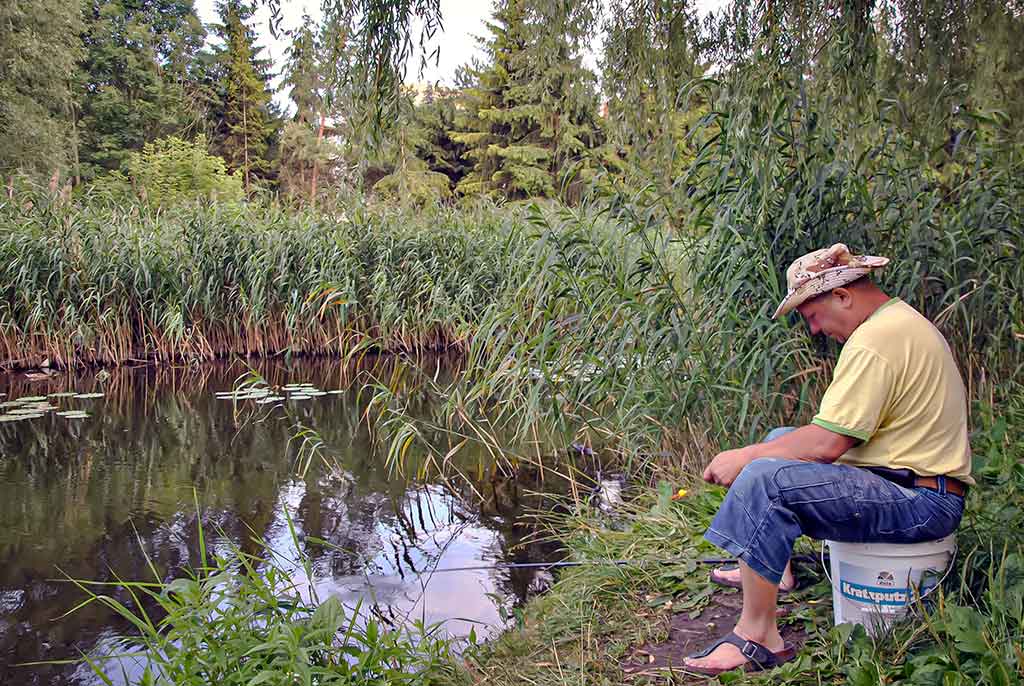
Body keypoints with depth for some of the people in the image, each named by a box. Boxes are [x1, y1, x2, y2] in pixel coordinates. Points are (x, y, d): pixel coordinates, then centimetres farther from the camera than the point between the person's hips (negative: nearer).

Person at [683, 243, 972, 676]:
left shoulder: (874, 342, -20)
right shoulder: (902, 319, 15)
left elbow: (826, 444, -25)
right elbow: (839, 431, 17)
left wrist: (744, 457, -13)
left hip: (919, 503, -11)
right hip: (922, 483, 11)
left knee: (764, 477, -26)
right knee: (781, 440, 21)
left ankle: (758, 637, -19)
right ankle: (774, 572, 27)